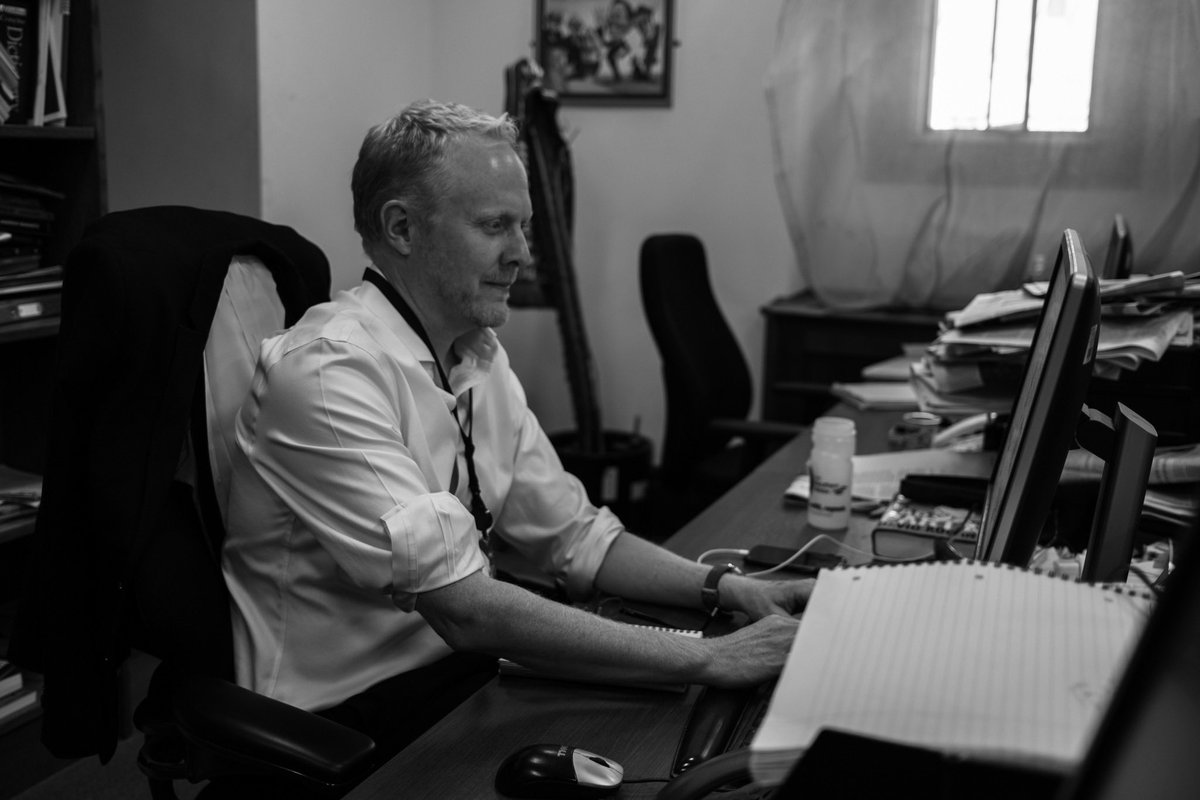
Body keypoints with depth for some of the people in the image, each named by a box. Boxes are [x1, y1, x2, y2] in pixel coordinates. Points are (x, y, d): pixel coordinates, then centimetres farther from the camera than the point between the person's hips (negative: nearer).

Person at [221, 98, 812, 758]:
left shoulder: (481, 356, 5)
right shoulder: (329, 371, -22)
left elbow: (571, 535, 9)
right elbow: (464, 606, -29)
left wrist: (729, 589, -6)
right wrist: (709, 660, -27)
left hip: (463, 668, 8)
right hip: (345, 724, -7)